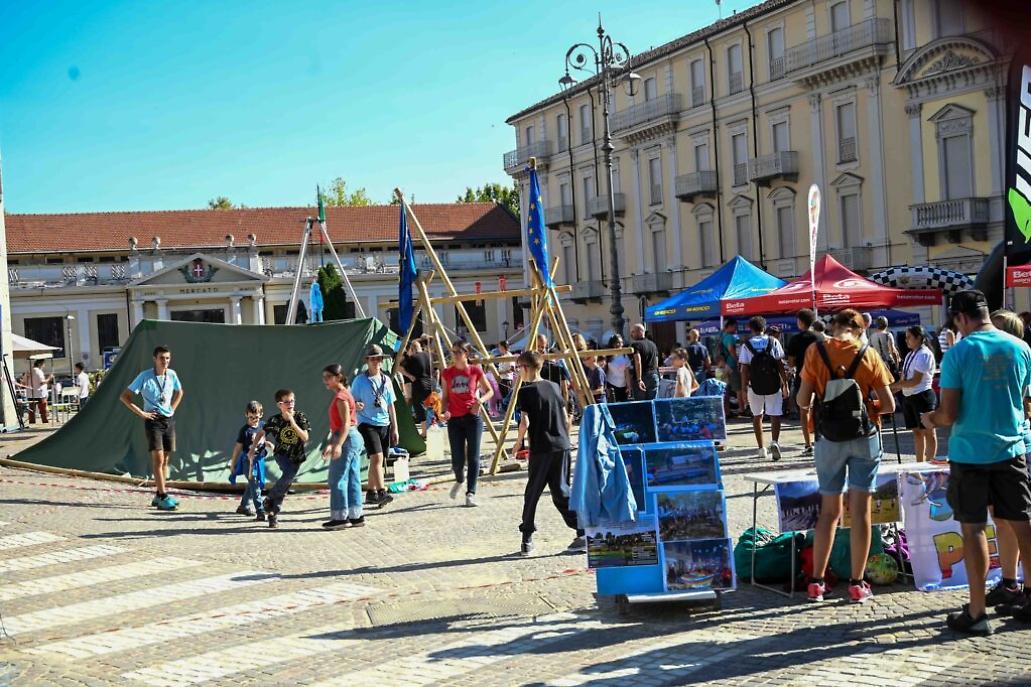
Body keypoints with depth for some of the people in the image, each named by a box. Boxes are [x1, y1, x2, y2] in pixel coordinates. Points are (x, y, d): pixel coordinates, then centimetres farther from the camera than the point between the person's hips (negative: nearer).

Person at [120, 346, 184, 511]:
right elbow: (124, 396, -7)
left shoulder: (172, 374, 3)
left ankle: (159, 496, 18)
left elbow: (179, 392, 25)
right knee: (158, 458, -13)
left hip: (169, 419, 5)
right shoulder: (145, 376, -10)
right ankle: (163, 498, -16)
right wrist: (141, 413, -11)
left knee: (164, 460, 9)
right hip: (153, 420, -5)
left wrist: (172, 409, 12)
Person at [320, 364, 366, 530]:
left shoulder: (341, 397, -13)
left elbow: (346, 423, -21)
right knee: (352, 479, 10)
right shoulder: (341, 395, 17)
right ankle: (355, 516, 12)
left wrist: (338, 444, -29)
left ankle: (340, 517, -4)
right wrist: (330, 444, 22)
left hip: (347, 439, -10)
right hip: (353, 439, 10)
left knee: (337, 479, -6)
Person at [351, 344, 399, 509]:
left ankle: (371, 493, 20)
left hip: (384, 424, 5)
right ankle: (382, 493, -24)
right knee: (377, 457, -18)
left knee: (375, 460, 11)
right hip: (367, 423, -5)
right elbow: (352, 401, -1)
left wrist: (395, 428, 14)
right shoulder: (360, 380, -3)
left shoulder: (386, 380, 11)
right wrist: (356, 405, -25)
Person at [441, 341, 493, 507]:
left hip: (472, 418, -2)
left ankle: (471, 493, -3)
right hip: (454, 419, 2)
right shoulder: (447, 373, 6)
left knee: (473, 456, -6)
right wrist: (445, 411, -8)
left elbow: (489, 391, 9)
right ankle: (459, 481, 32)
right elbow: (445, 397, 11)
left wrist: (481, 400, -11)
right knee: (457, 459, 0)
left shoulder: (475, 370, 0)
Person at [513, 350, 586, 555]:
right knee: (561, 491, 7)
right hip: (562, 446, 5)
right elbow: (566, 419, 11)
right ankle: (583, 533, -6)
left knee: (532, 492, 7)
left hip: (541, 449, -5)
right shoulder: (554, 387, 11)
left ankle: (527, 539, 11)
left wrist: (518, 441, 2)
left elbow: (525, 422, -14)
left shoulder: (525, 392, -7)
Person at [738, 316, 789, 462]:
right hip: (773, 385, -1)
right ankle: (775, 442, -24)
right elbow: (781, 365, -2)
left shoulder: (746, 345, -1)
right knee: (775, 415, 0)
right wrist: (785, 384, 3)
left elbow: (744, 369, -4)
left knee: (757, 416, 16)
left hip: (755, 386, 1)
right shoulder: (773, 342, 0)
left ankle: (761, 449, 17)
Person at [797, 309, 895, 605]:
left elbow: (803, 401, -2)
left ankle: (817, 582, 13)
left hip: (829, 438, 1)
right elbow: (889, 405, -4)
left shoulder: (815, 351, -3)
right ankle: (857, 585, 4)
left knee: (829, 510, 12)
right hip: (864, 437, -1)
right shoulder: (868, 355, -4)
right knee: (860, 511, 2)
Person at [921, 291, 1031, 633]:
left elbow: (949, 414, -14)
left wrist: (931, 419, 7)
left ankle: (977, 613, 5)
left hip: (970, 453, -4)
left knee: (973, 529, 2)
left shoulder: (958, 354, -12)